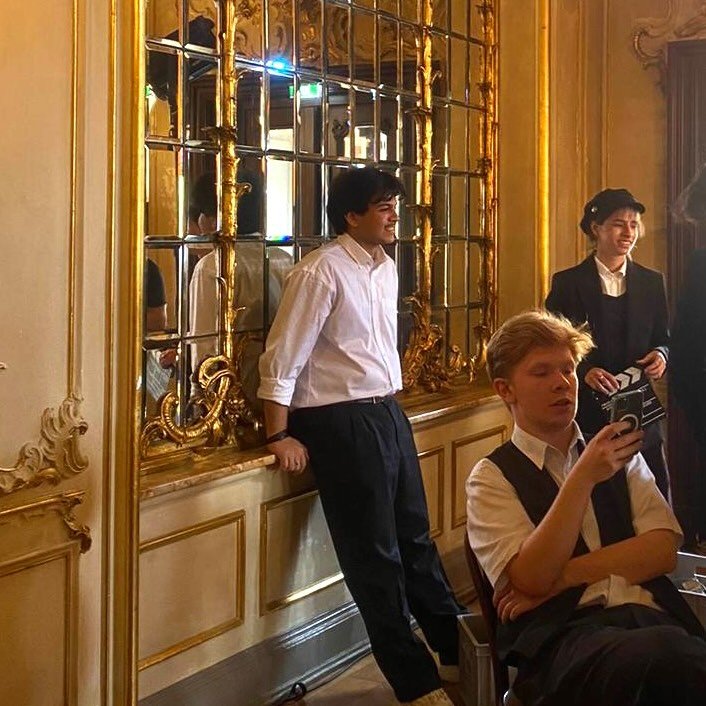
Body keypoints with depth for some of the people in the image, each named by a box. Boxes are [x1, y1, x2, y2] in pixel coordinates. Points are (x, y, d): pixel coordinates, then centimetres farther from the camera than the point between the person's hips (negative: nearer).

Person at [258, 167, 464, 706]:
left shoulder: (387, 268, 10)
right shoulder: (321, 272, -14)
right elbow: (282, 360, -14)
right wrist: (280, 436, -13)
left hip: (388, 413, 8)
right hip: (342, 423, -8)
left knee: (415, 538, 18)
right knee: (374, 555, 3)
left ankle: (458, 650, 32)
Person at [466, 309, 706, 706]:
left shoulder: (619, 455, 23)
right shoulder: (492, 477, 9)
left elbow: (663, 550, 8)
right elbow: (532, 579, -6)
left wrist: (564, 575, -4)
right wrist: (584, 477, -14)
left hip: (651, 614, 4)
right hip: (560, 630, -4)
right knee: (667, 657, -39)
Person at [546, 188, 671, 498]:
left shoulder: (651, 282, 11)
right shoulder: (567, 283, 1)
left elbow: (662, 338, 17)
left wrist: (661, 354, -6)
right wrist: (584, 370, -17)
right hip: (586, 409, -3)